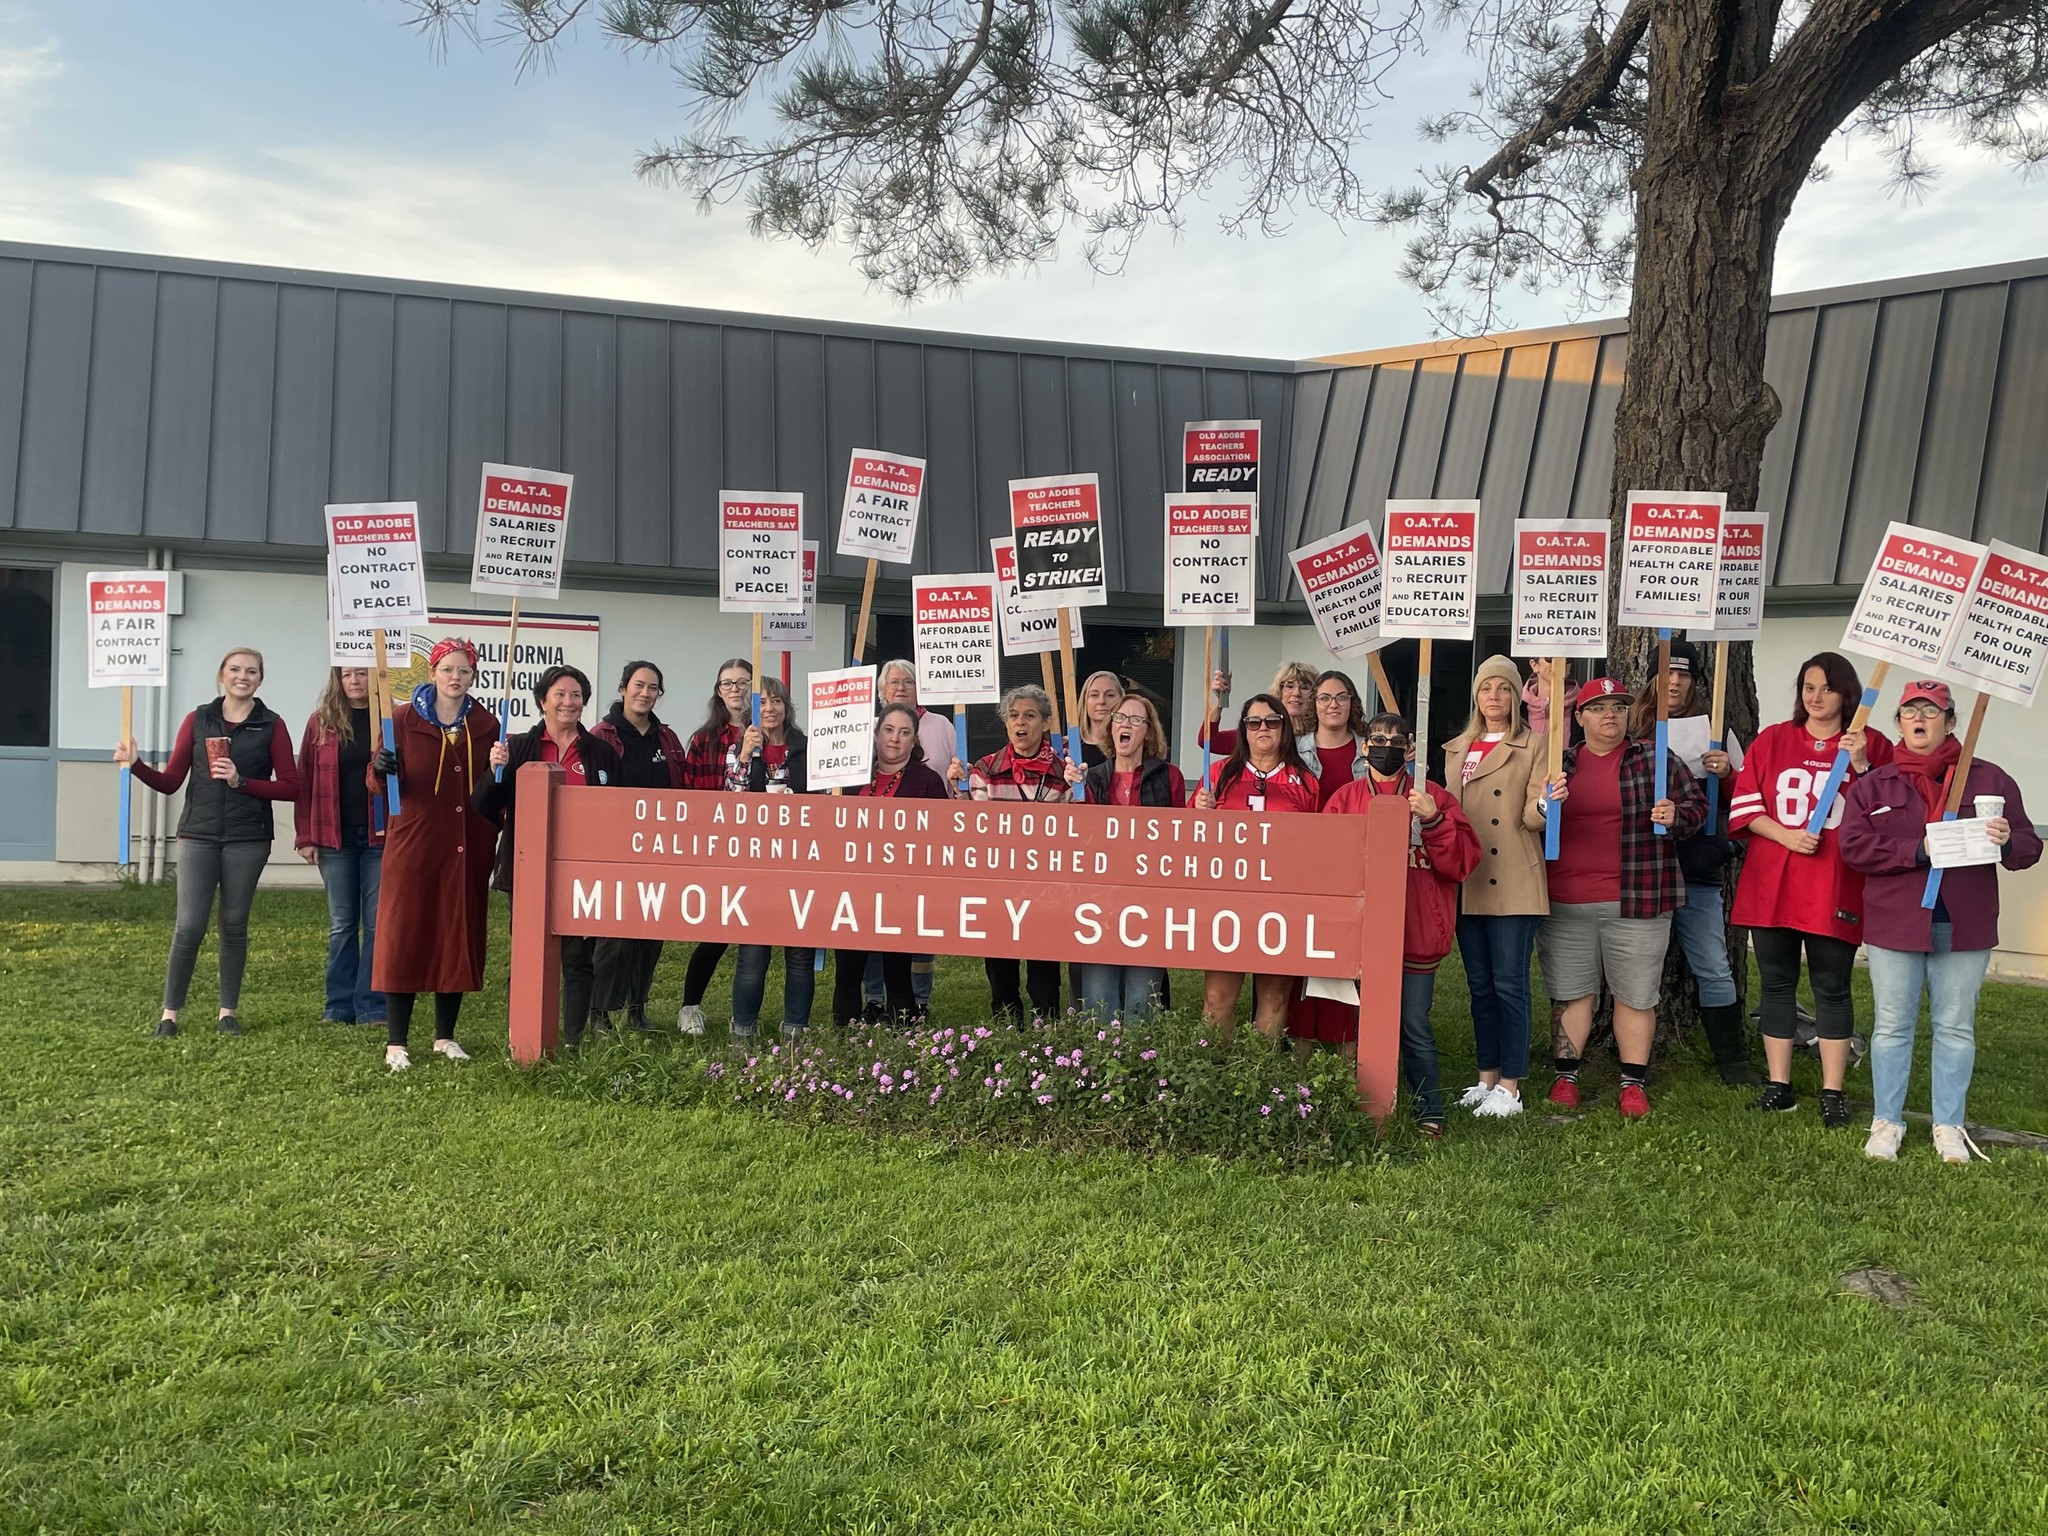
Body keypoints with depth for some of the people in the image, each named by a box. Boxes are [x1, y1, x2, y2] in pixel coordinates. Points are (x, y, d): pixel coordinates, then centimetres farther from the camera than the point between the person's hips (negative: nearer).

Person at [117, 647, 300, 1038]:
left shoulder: (271, 726, 4)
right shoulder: (198, 720, 9)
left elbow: (290, 787, -3)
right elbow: (170, 781, 8)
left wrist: (241, 782, -13)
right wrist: (136, 765, -8)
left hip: (247, 839, -1)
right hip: (199, 834, 1)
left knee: (234, 925, 5)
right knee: (189, 926, -6)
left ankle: (228, 1011, 16)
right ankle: (170, 1012, 5)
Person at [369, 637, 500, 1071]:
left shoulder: (486, 726, 8)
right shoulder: (405, 721, 1)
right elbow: (377, 783, 2)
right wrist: (382, 770, -20)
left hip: (468, 848, 3)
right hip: (414, 844, -3)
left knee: (460, 938, 6)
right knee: (404, 938, -3)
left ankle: (445, 1035, 18)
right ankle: (396, 1043, 3)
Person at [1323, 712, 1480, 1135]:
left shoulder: (1435, 797, 6)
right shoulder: (1345, 799, 9)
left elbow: (1463, 860, -2)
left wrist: (1433, 820, -13)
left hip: (1417, 930, -1)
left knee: (1414, 1026, 0)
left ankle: (1430, 1113, 12)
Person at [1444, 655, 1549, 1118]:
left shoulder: (1534, 745, 0)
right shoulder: (1455, 748, 15)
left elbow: (1532, 818, -9)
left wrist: (1545, 804, -29)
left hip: (1513, 884, -5)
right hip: (1466, 883, 5)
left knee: (1509, 984, -5)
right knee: (1479, 984, 10)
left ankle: (1510, 1087, 0)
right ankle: (1487, 1077, 19)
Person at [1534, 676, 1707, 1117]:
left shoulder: (1656, 761, 4)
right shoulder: (1560, 764, 10)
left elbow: (1696, 805, 4)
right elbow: (1530, 820, 7)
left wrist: (1675, 816, -19)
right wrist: (1544, 804, -17)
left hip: (1636, 902, -2)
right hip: (1565, 902, 2)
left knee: (1635, 995, 4)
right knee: (1573, 992, 9)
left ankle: (1634, 1082, 14)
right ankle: (1566, 1076, 18)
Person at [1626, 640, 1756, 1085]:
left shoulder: (1714, 731, 8)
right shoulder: (1632, 731, 4)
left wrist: (1726, 773, -9)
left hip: (1697, 869, 0)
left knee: (1714, 968, 2)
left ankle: (1733, 1060, 13)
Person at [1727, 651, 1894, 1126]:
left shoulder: (1872, 745, 4)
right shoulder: (1771, 740, 10)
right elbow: (1745, 806, 5)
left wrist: (1861, 765, -12)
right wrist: (1786, 836, -10)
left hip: (1835, 888, -2)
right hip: (1771, 885, 2)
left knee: (1832, 988, 2)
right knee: (1777, 984, 8)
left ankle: (1832, 1093, 10)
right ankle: (1778, 1087, 16)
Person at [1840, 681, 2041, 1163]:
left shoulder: (1989, 779, 6)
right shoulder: (1873, 785, 5)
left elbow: (2029, 848, 5)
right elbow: (1854, 847, -7)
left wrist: (2007, 842, -18)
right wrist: (1919, 850, -19)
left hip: (1964, 926, 0)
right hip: (1894, 924, 0)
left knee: (1956, 1027, 8)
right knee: (1892, 1026, 6)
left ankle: (1948, 1127, 19)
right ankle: (1886, 1122, 16)